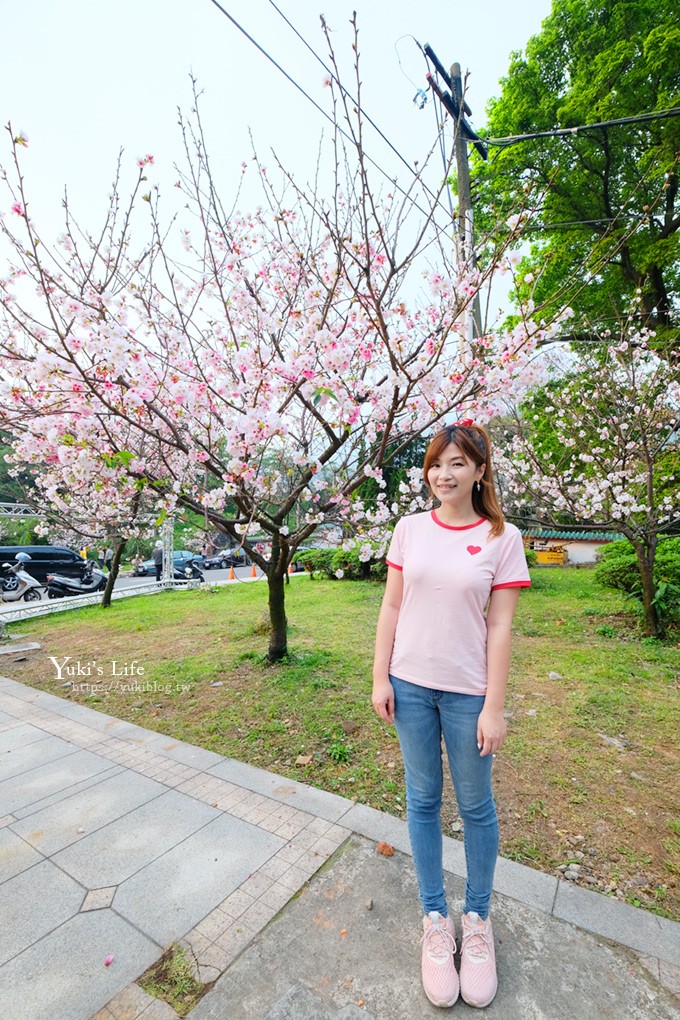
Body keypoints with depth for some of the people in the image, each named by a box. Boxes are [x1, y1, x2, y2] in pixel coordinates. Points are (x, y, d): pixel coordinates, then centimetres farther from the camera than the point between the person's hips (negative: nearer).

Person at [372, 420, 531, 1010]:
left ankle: (478, 920, 42)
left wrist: (494, 707, -7)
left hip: (468, 693, -1)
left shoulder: (502, 538, -8)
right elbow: (391, 608, 2)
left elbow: (500, 627, -7)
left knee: (476, 807, 16)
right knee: (423, 801, 16)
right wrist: (380, 678, 0)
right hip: (411, 685, 2)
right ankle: (436, 920, 39)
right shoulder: (410, 529, -2)